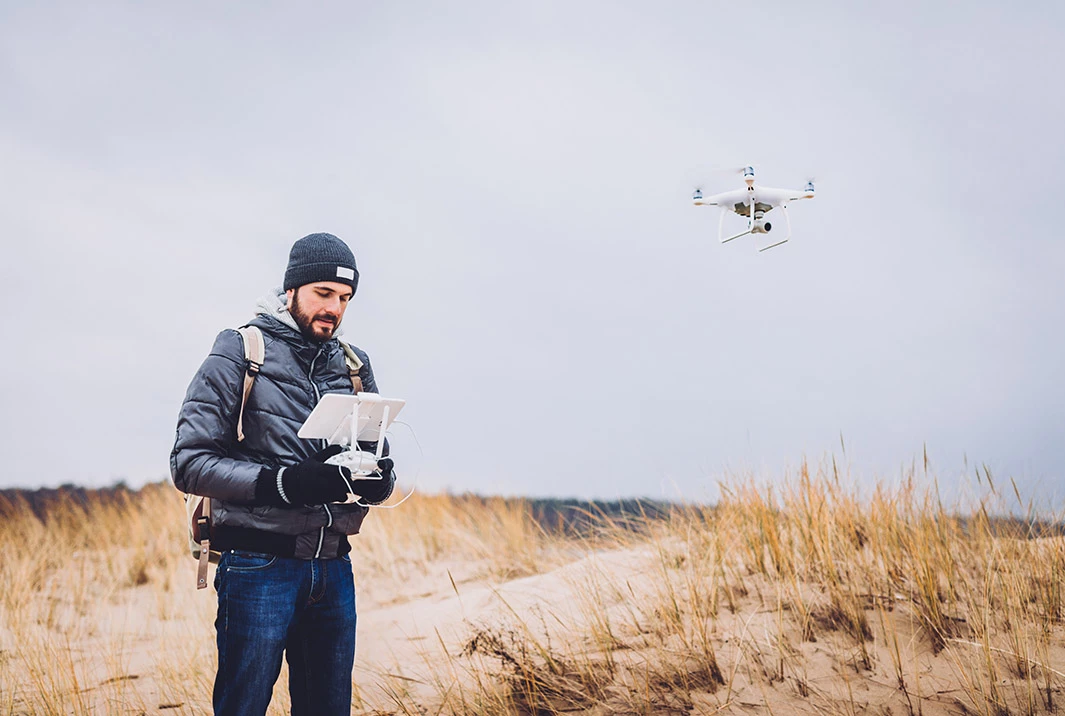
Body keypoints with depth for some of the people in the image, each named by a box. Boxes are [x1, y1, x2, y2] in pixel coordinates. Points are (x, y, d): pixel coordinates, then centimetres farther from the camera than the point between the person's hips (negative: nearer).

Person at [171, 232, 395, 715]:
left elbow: (380, 466, 15)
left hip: (333, 568, 5)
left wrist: (378, 479, -10)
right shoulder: (239, 354, -3)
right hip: (259, 566, -5)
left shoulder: (354, 367, 12)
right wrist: (282, 482, -22)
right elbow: (189, 463, -10)